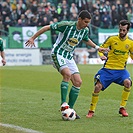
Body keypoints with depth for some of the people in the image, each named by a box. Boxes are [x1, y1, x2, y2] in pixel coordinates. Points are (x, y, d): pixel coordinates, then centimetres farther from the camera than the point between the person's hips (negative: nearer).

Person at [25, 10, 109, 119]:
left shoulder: (85, 30, 0)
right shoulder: (67, 25, -20)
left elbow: (86, 39, 26)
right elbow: (47, 27, -14)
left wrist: (97, 47, 19)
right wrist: (33, 38, -13)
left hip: (69, 57, 7)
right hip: (58, 54, -7)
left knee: (78, 82, -3)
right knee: (67, 74, -31)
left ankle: (70, 109, 3)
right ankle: (63, 104, -28)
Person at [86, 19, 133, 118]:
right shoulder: (112, 39, -2)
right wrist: (101, 55, -17)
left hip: (121, 69, 1)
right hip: (108, 68, -1)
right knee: (98, 87, -16)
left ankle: (122, 108, -12)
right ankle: (91, 111, 4)